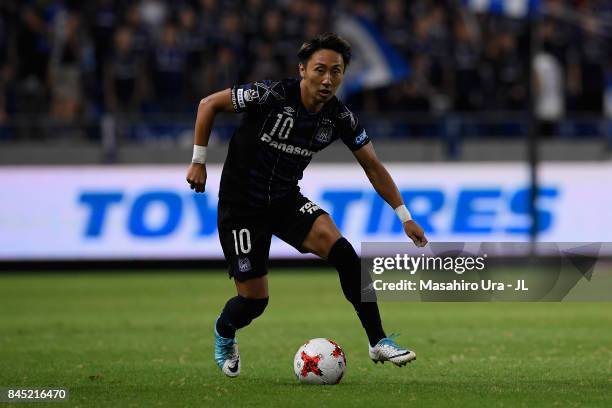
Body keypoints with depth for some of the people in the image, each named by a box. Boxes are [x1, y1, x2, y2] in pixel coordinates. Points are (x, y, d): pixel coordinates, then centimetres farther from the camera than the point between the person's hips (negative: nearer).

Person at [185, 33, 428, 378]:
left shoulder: (339, 117, -10)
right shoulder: (270, 95, -24)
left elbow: (373, 167, 2)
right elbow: (209, 105, -11)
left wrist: (405, 216, -1)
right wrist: (199, 161, -11)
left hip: (287, 201, 4)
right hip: (241, 205, -4)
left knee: (343, 252, -22)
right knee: (254, 300, -5)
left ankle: (379, 342, -15)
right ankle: (223, 335, 33)